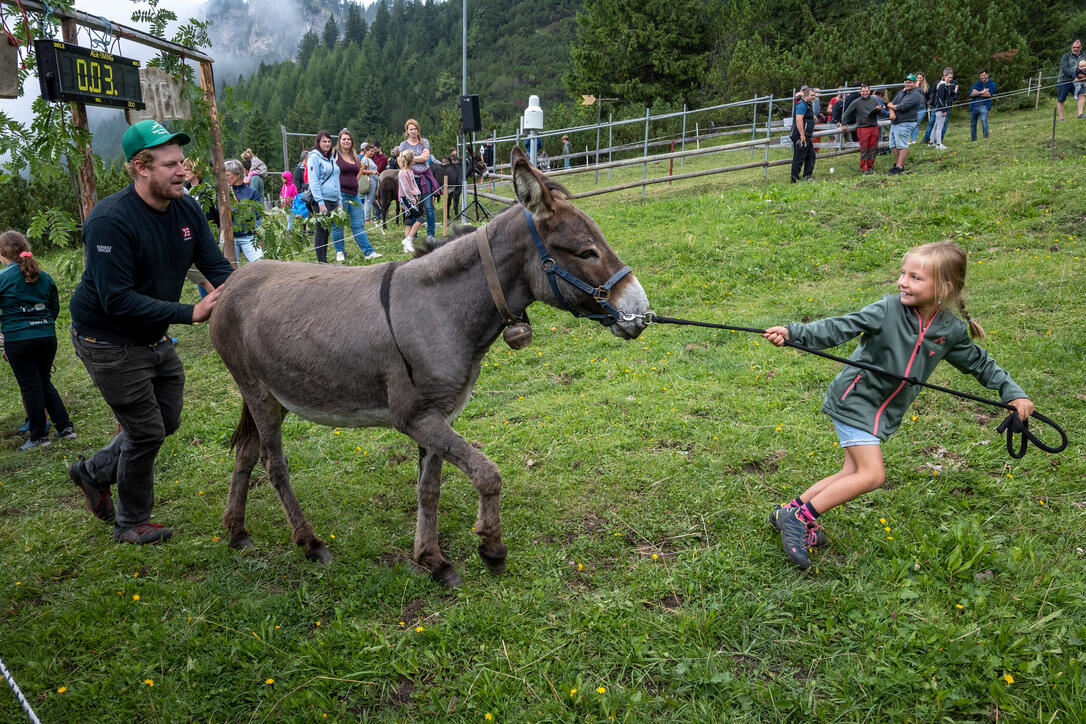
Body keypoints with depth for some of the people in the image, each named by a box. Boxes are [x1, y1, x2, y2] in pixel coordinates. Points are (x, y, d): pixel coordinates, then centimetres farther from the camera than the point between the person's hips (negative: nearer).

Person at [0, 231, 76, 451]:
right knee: (45, 382, 18)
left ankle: (39, 436, 12)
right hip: (47, 337, 5)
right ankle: (65, 427, 16)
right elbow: (55, 308, 12)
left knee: (30, 387, 4)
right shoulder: (44, 277, 5)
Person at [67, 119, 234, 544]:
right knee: (146, 430, -1)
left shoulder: (187, 210, -5)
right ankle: (131, 524, 22)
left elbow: (217, 267, -5)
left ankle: (94, 472, 41)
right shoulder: (110, 220, -26)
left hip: (155, 338, 8)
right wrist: (189, 313, -33)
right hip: (108, 342, -7)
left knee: (166, 421, 16)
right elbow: (117, 301, -29)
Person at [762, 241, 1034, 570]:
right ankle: (798, 517, -6)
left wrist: (1013, 393, 5)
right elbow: (838, 328, -21)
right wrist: (794, 332, -35)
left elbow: (979, 363, 14)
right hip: (854, 399, -6)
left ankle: (791, 512, 18)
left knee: (853, 474, 6)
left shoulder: (951, 331, -1)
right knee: (872, 475, -14)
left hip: (885, 412, 6)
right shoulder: (887, 310, -16)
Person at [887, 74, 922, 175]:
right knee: (893, 145, 11)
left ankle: (899, 167, -10)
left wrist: (891, 106, -1)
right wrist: (891, 112, -12)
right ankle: (897, 163, 21)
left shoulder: (916, 95, -8)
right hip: (894, 123, 9)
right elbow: (892, 103, 9)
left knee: (902, 146, -9)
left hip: (905, 123, -9)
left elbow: (903, 107, -17)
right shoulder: (901, 92, 19)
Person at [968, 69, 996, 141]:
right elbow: (971, 94, 1)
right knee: (972, 124, 11)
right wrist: (982, 92, -10)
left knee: (983, 121, -23)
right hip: (974, 106, 4)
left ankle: (986, 137, -18)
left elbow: (989, 94, -9)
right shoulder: (977, 84, 17)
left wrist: (977, 93, -1)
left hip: (983, 106, -4)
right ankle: (973, 140, 23)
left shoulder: (991, 84, 7)